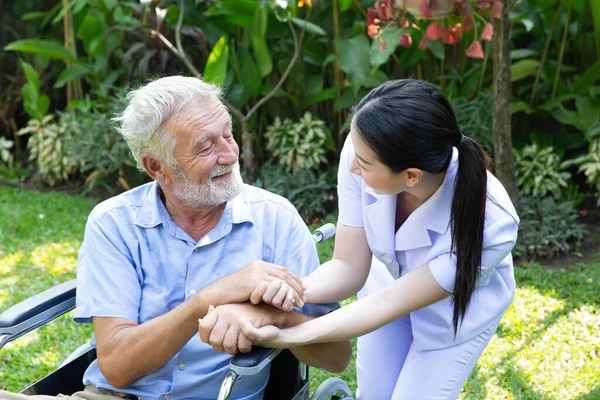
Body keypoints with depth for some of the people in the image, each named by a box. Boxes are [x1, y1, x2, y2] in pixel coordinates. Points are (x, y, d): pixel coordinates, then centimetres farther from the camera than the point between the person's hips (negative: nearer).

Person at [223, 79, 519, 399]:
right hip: (389, 279, 3)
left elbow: (391, 303, -32)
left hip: (458, 307, -3)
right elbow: (349, 267, -23)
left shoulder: (489, 224, -40)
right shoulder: (365, 150, -32)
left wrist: (287, 337, -40)